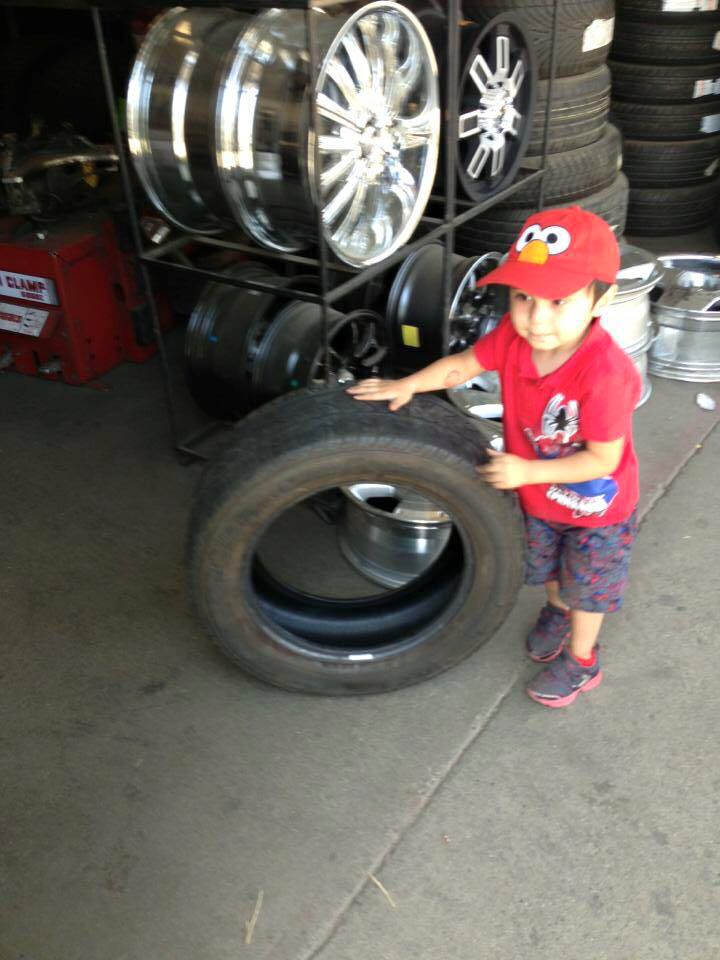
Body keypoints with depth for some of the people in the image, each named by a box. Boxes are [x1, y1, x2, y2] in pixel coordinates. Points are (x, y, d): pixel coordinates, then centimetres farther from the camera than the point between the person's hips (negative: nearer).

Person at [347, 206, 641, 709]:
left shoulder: (604, 373, -41)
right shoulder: (514, 333, -23)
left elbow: (602, 460, -32)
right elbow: (463, 364, -5)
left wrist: (526, 471, -33)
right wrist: (407, 385, -14)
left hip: (596, 507, -5)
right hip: (539, 496, 6)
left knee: (587, 585, 19)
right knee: (547, 567, 31)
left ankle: (581, 661, 45)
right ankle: (557, 612, 63)